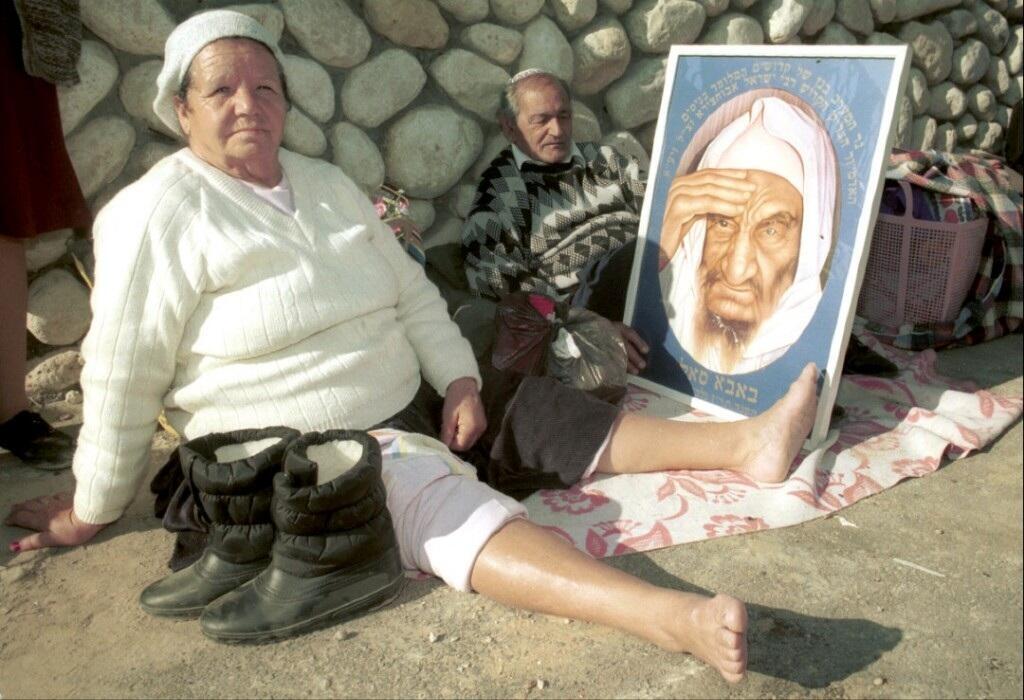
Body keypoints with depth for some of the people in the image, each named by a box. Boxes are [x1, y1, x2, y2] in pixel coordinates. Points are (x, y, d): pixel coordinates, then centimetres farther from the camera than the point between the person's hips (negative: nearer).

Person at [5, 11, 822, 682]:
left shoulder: (328, 184, 9)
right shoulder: (154, 217, -12)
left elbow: (412, 290, 9)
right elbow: (122, 379, -9)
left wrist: (460, 380, -5)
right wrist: (91, 512, -1)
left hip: (409, 409, 8)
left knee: (552, 420, -4)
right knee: (450, 510, -32)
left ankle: (746, 444, -7)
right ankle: (671, 617, -48)